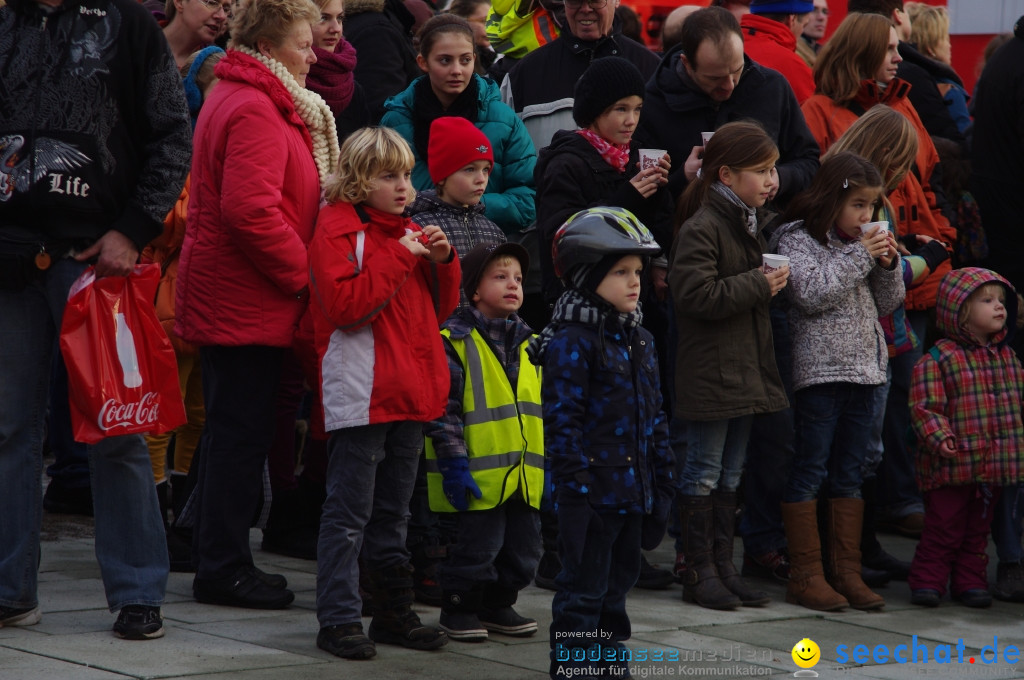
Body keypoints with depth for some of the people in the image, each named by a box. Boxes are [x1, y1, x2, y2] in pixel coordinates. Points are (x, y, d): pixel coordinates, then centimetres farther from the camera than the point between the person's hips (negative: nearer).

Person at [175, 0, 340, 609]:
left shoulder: (239, 98, 19)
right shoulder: (254, 112, -17)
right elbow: (251, 210, -27)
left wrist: (300, 267, 14)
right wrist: (303, 271, -16)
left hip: (227, 300, 11)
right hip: (249, 303, -11)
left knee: (234, 430, 16)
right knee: (242, 430, -5)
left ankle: (219, 558, 23)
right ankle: (225, 568, 1)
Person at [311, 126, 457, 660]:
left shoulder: (409, 233, 17)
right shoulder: (338, 230, -6)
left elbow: (439, 310, 19)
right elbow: (346, 304, -20)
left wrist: (442, 262, 2)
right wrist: (399, 258, -18)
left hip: (409, 393, 8)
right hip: (360, 393, -8)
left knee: (392, 512, 15)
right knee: (349, 511, -6)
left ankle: (393, 614, 21)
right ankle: (338, 620, -3)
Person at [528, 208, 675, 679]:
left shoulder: (639, 341, 13)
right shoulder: (572, 342, -13)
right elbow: (562, 421, -16)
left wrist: (663, 480, 16)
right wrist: (573, 491, -20)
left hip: (633, 489, 8)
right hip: (593, 490, -8)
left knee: (619, 581, 16)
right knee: (584, 589, -2)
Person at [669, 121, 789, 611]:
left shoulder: (758, 222, 13)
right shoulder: (701, 228, -16)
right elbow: (695, 294, -25)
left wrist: (774, 281, 9)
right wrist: (758, 286, -21)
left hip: (748, 364, 9)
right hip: (709, 367, -9)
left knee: (731, 474, 13)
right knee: (704, 473, -1)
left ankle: (723, 566, 19)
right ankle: (699, 573, 5)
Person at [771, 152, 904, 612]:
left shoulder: (861, 242, 14)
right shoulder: (797, 240, -6)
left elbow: (887, 305, 17)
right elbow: (811, 293, -20)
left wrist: (888, 265, -1)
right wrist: (860, 257, -16)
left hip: (862, 369, 7)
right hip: (818, 371, -7)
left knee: (848, 476, 10)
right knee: (809, 473, -2)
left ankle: (847, 573, 14)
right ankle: (805, 577, 1)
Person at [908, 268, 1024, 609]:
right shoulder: (938, 359, -11)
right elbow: (925, 407, -15)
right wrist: (939, 437, -28)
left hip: (995, 465, 6)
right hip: (951, 465, -6)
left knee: (978, 529, 13)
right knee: (944, 526, 0)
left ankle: (970, 581, 22)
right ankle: (927, 580, 10)